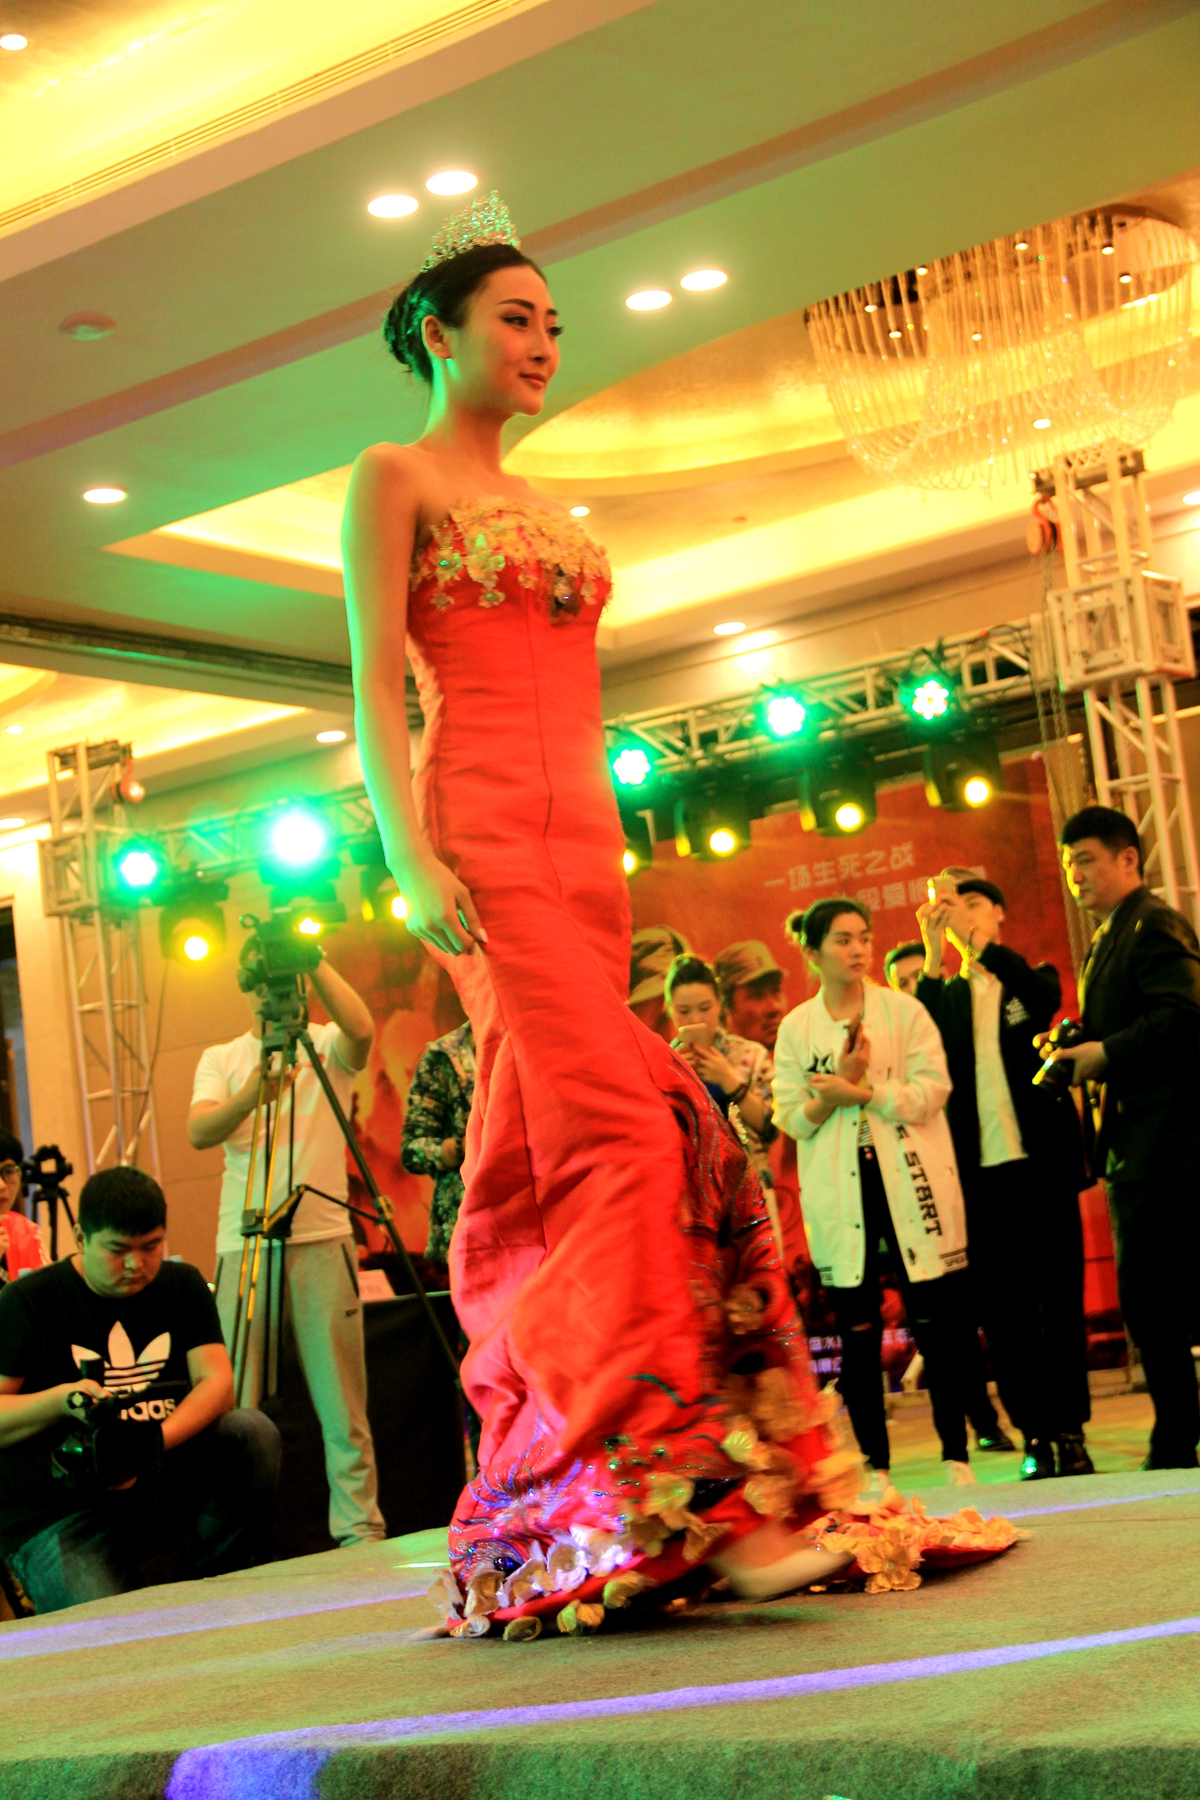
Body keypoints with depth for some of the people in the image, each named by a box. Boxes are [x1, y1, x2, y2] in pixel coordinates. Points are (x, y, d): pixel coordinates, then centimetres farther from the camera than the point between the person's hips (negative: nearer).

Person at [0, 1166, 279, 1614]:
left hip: (164, 1489, 5)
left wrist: (154, 1443, -25)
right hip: (56, 1513, -5)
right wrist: (62, 1399, -26)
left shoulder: (183, 1286, 6)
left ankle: (224, 1592, -4)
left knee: (254, 1432, -21)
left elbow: (217, 1383, -8)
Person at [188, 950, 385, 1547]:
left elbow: (361, 1029, -18)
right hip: (243, 1244, 1)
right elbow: (199, 1133, -5)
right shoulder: (221, 1058, 12)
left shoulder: (327, 1046, 7)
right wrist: (249, 1096, -25)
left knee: (341, 1396, -1)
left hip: (322, 1239, -1)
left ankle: (360, 1527, 5)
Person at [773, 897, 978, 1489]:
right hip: (840, 1194, 1)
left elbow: (931, 1091, -7)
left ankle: (956, 1455, 10)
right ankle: (875, 1466, 9)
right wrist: (838, 1086, -13)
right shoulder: (795, 1028, 7)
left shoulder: (904, 1011, 4)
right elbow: (793, 1119, 3)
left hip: (911, 1185, -1)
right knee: (857, 1334, 2)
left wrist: (861, 1091, -15)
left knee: (938, 1324, 0)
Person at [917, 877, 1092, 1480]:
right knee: (1002, 1310, 1)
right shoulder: (946, 995, 14)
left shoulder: (1029, 980, 10)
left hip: (1040, 1160, -1)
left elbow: (1045, 994, -14)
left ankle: (1070, 1432, 5)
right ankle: (1035, 1437, 6)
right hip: (980, 1171, 1)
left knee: (1060, 1299, 0)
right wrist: (934, 955, -13)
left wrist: (975, 941, -20)